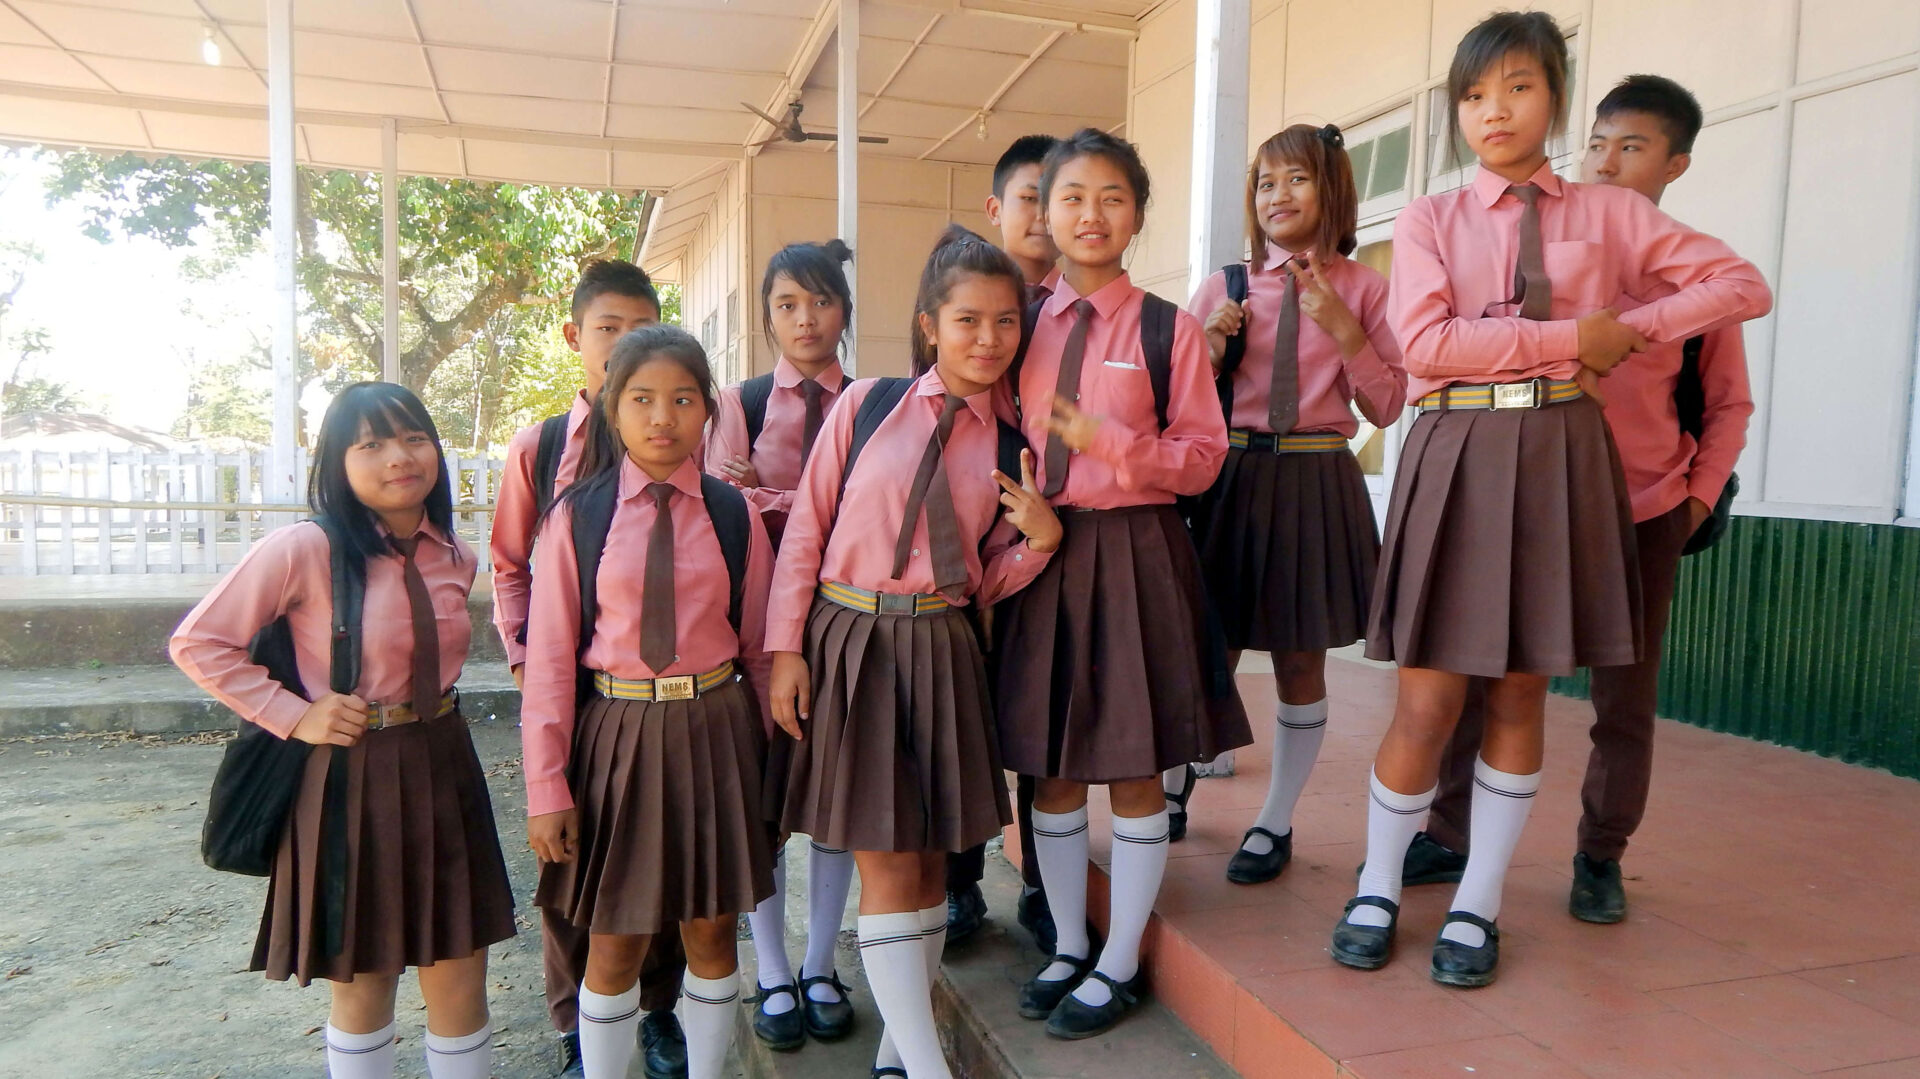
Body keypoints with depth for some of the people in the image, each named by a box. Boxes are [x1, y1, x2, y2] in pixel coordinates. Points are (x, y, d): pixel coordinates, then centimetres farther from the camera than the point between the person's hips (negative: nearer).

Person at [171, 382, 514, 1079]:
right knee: (364, 984, 13)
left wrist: (425, 715, 9)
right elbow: (197, 643, -9)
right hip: (347, 776, -4)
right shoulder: (302, 550, -15)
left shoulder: (455, 558, 3)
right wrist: (294, 715, -13)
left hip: (444, 769, 4)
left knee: (460, 983, 10)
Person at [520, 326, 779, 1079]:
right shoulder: (576, 516, -4)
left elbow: (759, 643, 3)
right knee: (613, 947, 11)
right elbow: (550, 658, -4)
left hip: (715, 733, 1)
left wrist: (776, 750, 4)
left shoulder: (733, 515, 0)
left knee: (711, 932, 14)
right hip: (616, 733, -1)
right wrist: (547, 789, -5)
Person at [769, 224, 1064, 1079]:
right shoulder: (867, 404, -2)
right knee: (884, 862, 0)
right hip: (847, 642, -3)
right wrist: (785, 648, -7)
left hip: (942, 652, 3)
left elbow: (986, 584, 7)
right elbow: (804, 530, -1)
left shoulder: (1013, 447, 5)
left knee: (928, 857, 11)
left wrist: (1040, 537, -12)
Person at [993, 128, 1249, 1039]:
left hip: (1135, 554, -3)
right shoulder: (1023, 326, 8)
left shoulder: (1168, 329, -2)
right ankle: (1068, 946, 31)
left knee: (1135, 773, 6)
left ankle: (1119, 966, 24)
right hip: (1040, 551, 4)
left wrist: (1114, 445, -18)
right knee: (1051, 769, 12)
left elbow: (1203, 456, -4)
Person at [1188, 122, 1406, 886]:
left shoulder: (1363, 288, 2)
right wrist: (1212, 343, -10)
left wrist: (1343, 328, -10)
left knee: (1300, 662, 8)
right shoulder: (1224, 287, 6)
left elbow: (1387, 408, 1)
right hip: (1230, 477, 1)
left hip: (1316, 483, -1)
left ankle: (1275, 823, 24)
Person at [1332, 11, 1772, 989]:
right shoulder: (1429, 221, 6)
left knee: (1521, 690, 6)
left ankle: (1477, 906, 21)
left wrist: (1634, 329, 0)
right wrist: (1573, 335, -9)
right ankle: (1377, 892, 18)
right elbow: (1424, 342, -11)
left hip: (1559, 456, 2)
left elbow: (1743, 284, 14)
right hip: (1454, 454, -1)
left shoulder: (1611, 216, 10)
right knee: (1429, 700, -2)